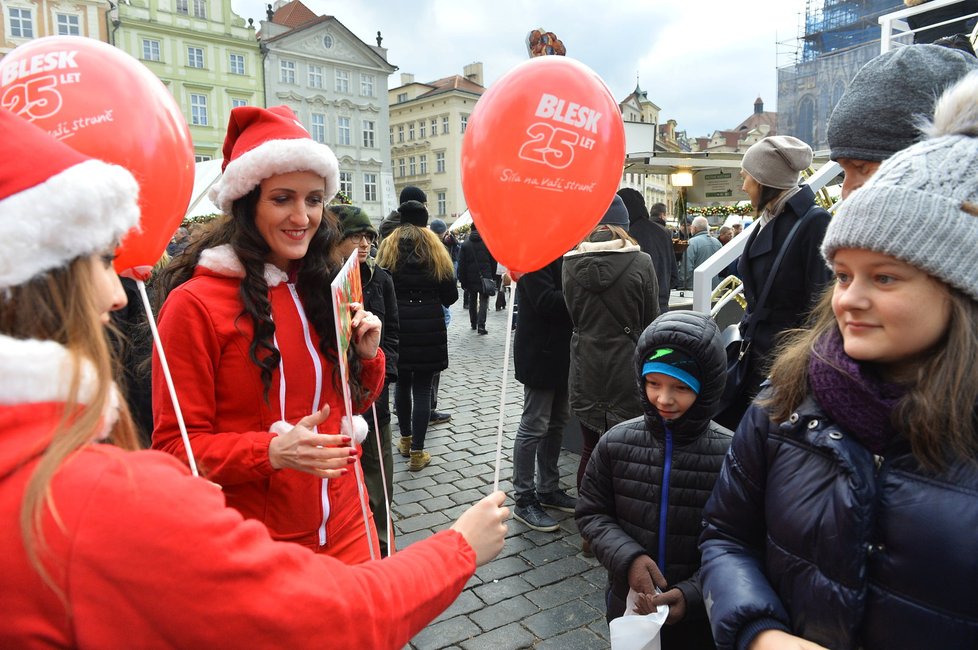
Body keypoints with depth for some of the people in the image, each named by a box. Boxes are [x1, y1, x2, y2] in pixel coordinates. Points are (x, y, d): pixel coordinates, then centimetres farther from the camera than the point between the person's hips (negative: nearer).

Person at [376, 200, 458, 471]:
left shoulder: (388, 248, 0)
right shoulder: (435, 250, -1)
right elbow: (451, 295, 0)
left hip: (397, 325, 1)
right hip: (428, 326, -1)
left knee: (402, 383, 17)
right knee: (422, 388, 3)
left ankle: (406, 440, 31)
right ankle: (417, 452, 5)